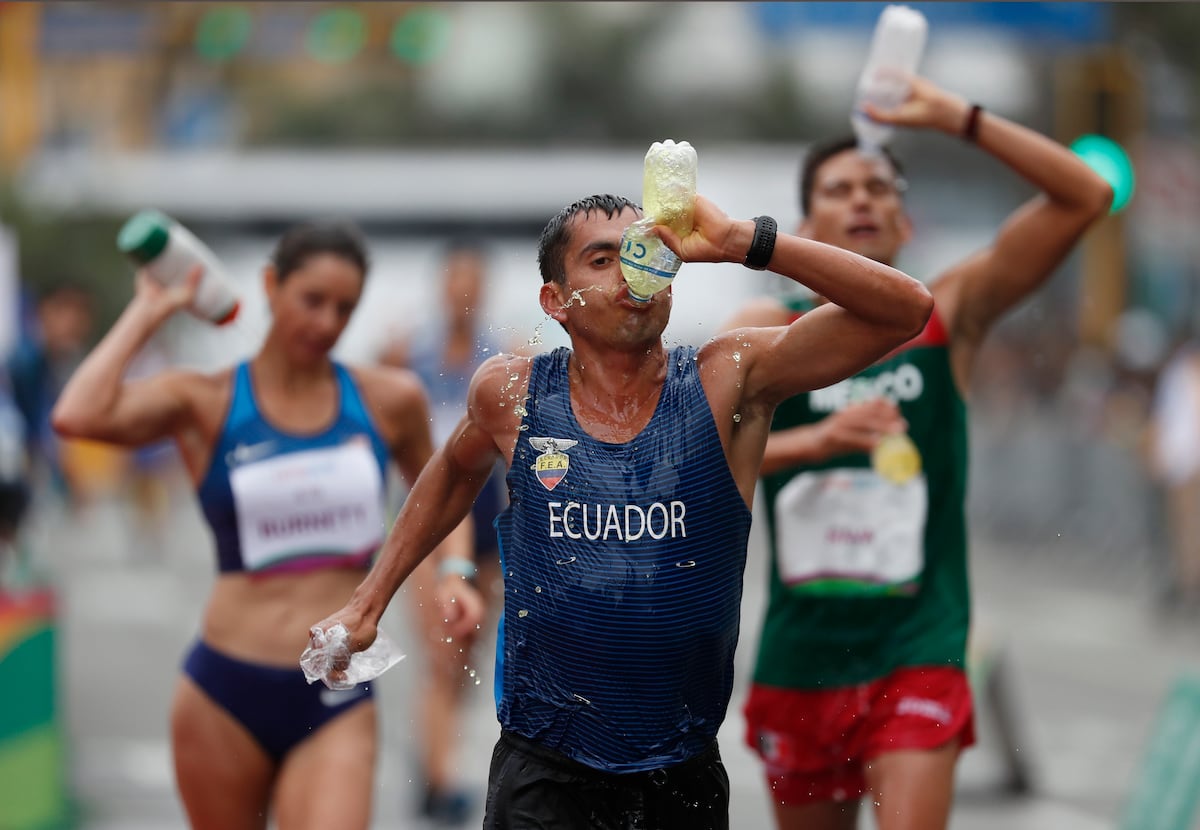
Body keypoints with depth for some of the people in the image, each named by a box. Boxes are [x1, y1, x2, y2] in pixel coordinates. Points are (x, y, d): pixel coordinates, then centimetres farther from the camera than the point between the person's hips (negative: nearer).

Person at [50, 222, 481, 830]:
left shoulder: (389, 401, 6)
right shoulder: (205, 403, -1)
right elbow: (77, 416, -19)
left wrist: (456, 571, 5)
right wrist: (148, 312, -8)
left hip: (336, 702, 0)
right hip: (225, 693, 0)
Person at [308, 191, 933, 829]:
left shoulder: (726, 382, -7)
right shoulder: (511, 393, -3)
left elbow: (905, 310, -16)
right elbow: (457, 470, 21)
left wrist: (741, 241, -24)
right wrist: (367, 604, 18)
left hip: (686, 776, 1)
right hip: (544, 772, -1)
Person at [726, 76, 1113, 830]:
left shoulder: (949, 315, 2)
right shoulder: (768, 331, 3)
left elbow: (1086, 196, -7)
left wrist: (958, 117, -12)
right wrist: (813, 440, -25)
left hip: (917, 651, -2)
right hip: (802, 649, 2)